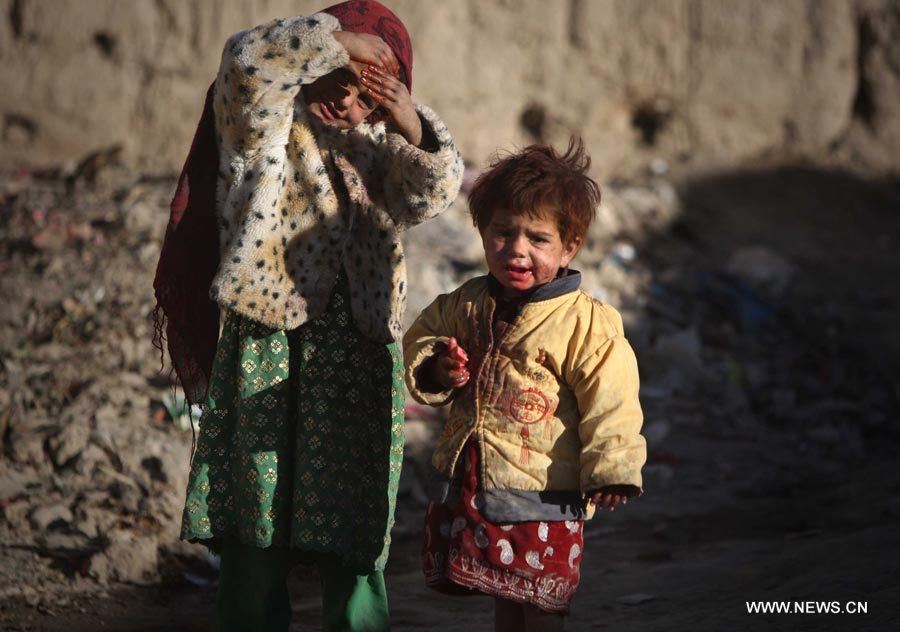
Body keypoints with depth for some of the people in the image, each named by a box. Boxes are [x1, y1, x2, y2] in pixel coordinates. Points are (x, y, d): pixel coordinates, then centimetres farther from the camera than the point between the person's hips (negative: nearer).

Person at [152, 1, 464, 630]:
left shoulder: (378, 147, 17)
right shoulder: (271, 129, 3)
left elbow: (436, 191, 2)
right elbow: (248, 59, -15)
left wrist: (416, 133, -15)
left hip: (359, 360, 3)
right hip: (269, 347, -3)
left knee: (355, 544, 3)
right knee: (254, 539, 1)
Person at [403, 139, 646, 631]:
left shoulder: (586, 324, -13)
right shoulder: (465, 306, 4)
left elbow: (610, 402, -12)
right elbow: (418, 341, 18)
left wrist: (610, 471, -16)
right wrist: (437, 371, -3)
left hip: (544, 496, -5)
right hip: (469, 486, 6)